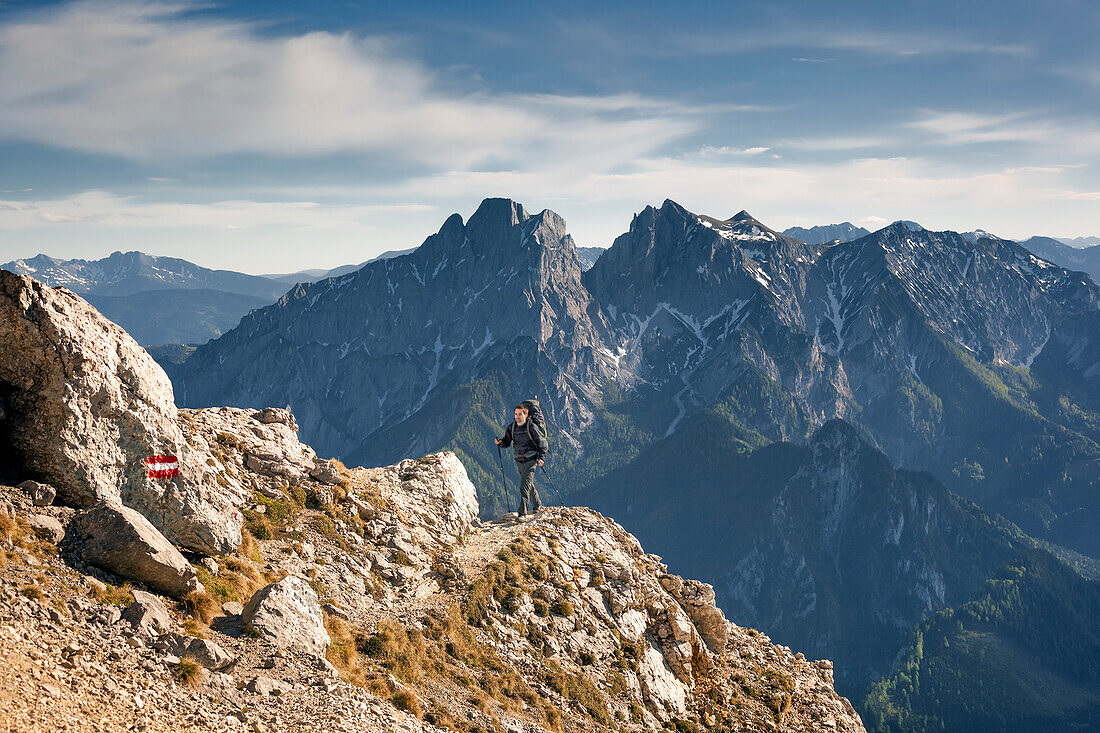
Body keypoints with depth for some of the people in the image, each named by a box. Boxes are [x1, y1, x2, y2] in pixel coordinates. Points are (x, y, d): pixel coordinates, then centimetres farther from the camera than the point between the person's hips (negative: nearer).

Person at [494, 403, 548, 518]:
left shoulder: (531, 427, -13)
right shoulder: (512, 427, 3)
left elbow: (542, 442, -7)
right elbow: (506, 442, 9)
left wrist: (541, 457, -15)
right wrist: (500, 442, -14)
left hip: (530, 461, -6)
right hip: (519, 461, 6)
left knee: (524, 486, -15)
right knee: (529, 484, 20)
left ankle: (523, 511, -16)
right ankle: (537, 505, 37)